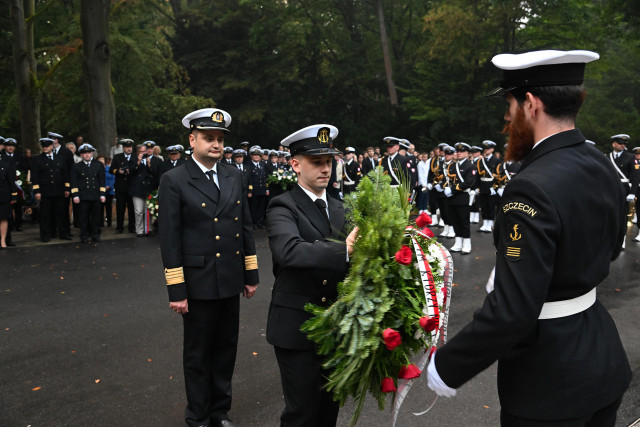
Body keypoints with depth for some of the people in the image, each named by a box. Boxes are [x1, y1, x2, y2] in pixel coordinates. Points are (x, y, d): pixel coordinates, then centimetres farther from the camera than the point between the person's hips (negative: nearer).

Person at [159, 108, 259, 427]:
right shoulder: (174, 181, -9)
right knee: (198, 354, 11)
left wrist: (251, 274, 8)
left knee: (226, 350, 16)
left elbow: (245, 228, 10)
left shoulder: (234, 176, 6)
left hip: (231, 281, 5)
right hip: (198, 283, -4)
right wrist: (176, 290, -13)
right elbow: (169, 239, -11)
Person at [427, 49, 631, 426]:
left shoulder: (533, 189, -28)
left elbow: (512, 311, -30)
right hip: (604, 358, 8)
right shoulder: (604, 168, -1)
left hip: (549, 381, -8)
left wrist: (447, 367, -18)